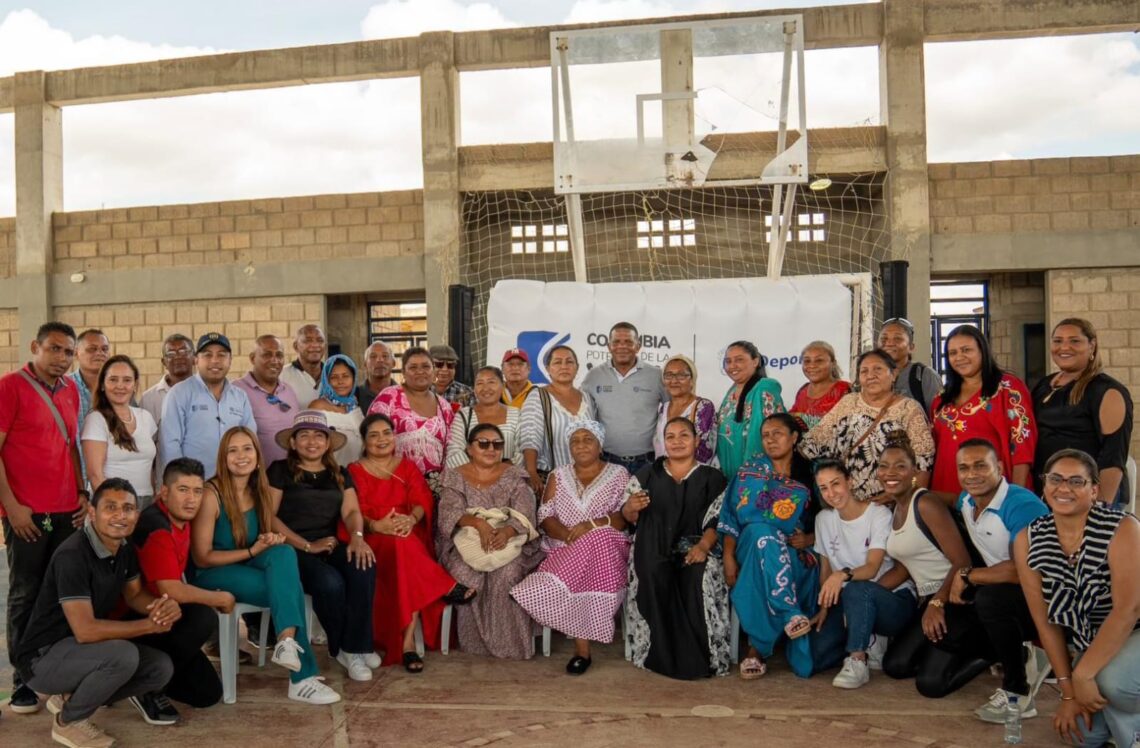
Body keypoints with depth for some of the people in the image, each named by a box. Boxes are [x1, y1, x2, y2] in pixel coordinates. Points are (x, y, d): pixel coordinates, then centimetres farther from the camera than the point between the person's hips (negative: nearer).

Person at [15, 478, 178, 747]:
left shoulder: (124, 547, -1)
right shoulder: (72, 555, -27)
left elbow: (134, 595, 10)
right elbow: (85, 631, -32)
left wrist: (164, 606, -14)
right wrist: (150, 625, -23)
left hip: (88, 649, 8)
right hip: (43, 657, -8)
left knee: (161, 667, -6)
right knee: (123, 655, -32)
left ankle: (71, 699, 11)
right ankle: (68, 721, -4)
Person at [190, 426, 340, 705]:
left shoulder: (258, 491, 4)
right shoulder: (211, 494, -16)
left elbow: (268, 541, 17)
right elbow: (202, 558, -15)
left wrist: (274, 540, -8)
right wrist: (253, 551, -21)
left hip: (246, 569, 6)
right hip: (211, 576, -6)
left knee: (284, 553, -29)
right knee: (290, 589, -28)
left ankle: (287, 640, -39)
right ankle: (302, 678, -28)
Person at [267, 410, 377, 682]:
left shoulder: (339, 474, 17)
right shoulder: (280, 470, 5)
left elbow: (351, 511, 5)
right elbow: (268, 516, -5)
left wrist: (357, 536, -20)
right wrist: (307, 545, -14)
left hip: (331, 546, 4)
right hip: (292, 549, -4)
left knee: (364, 568, -29)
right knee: (330, 582, -32)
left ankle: (354, 649, -19)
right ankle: (339, 648, -5)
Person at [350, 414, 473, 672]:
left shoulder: (408, 467, 19)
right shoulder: (355, 471, 12)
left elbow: (422, 500, 2)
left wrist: (411, 519, -23)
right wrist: (377, 526, -26)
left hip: (411, 533, 2)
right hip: (374, 541, -2)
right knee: (402, 547, -38)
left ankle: (408, 640, -35)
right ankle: (448, 588, -28)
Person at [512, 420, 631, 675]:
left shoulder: (619, 475, 11)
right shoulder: (558, 476, 18)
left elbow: (627, 517, -2)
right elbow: (545, 517, 7)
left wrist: (591, 524, -18)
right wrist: (569, 536, -14)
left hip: (607, 549, -1)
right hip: (564, 549, 1)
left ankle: (581, 646, -25)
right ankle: (582, 647, -25)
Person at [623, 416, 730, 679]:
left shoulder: (712, 478, 13)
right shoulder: (647, 474, 18)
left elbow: (716, 521, 2)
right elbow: (629, 517, 15)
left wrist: (703, 546, -17)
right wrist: (630, 507, -10)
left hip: (695, 545, -1)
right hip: (654, 546, 1)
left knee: (700, 575, -35)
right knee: (654, 574, -34)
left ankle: (699, 657, -23)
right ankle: (662, 654, -23)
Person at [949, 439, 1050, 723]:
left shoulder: (1022, 505, -22)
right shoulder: (965, 502, 1)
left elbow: (1023, 569, -30)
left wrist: (968, 576, -20)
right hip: (1002, 591, 8)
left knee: (990, 598, -33)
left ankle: (1017, 692, -16)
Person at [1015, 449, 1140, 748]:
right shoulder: (1028, 541, -11)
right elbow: (1045, 621, -7)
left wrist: (1082, 674, -29)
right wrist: (1068, 691, -8)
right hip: (1093, 643, 5)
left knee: (1111, 679, -33)